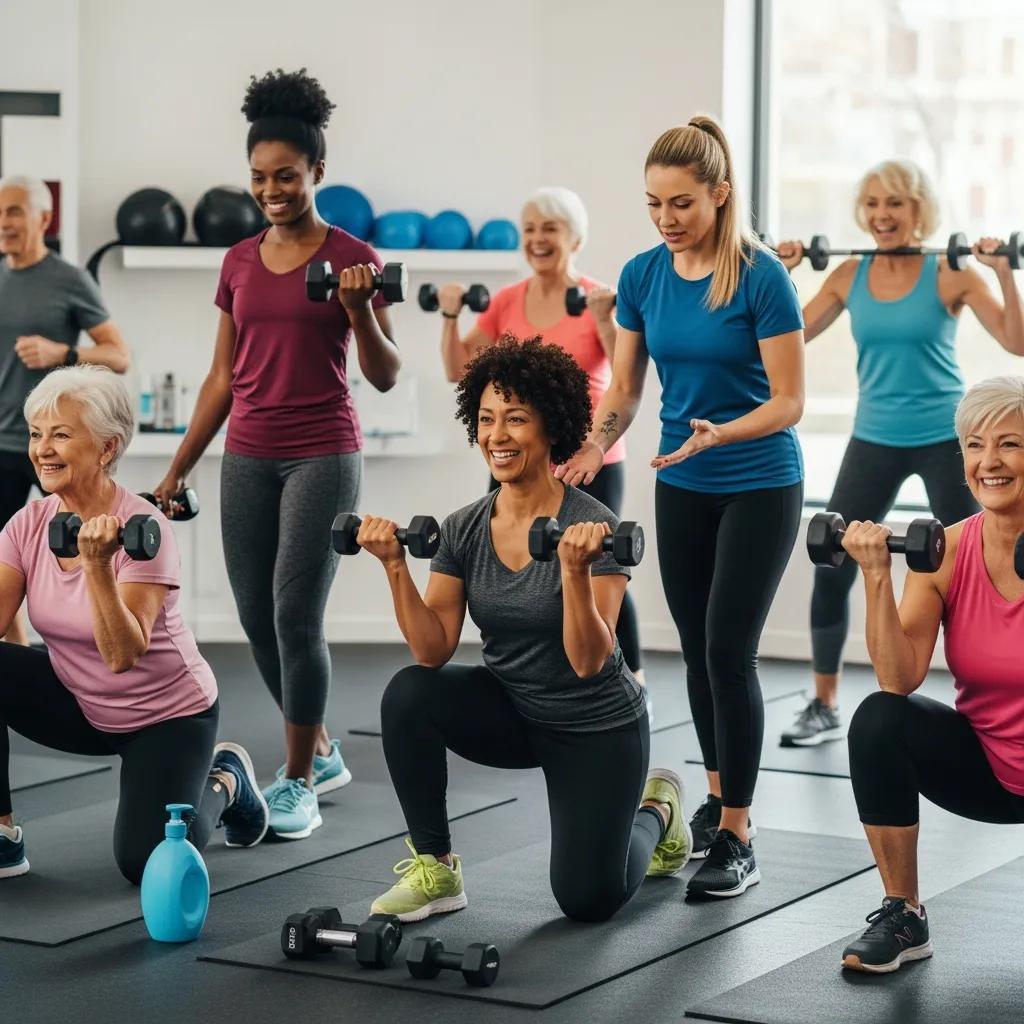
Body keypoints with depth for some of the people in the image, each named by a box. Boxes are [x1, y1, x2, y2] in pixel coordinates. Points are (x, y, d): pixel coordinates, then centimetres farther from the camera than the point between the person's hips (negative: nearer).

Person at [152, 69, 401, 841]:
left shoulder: (353, 257, -6)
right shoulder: (239, 263, 8)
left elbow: (385, 377, -6)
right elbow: (223, 377, 13)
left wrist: (359, 311, -24)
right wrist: (177, 469, 12)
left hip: (324, 456, -5)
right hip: (249, 458, 5)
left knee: (296, 616, -10)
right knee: (257, 618, 8)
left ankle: (298, 781, 3)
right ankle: (320, 752, 27)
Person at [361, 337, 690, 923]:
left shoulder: (593, 526, -21)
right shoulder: (464, 529, -7)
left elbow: (587, 661, -27)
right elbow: (433, 650, -12)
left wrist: (574, 570, -41)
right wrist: (395, 566, -23)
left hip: (595, 725, -4)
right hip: (510, 710, 4)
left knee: (587, 901, -4)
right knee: (408, 695, -26)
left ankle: (656, 811, 29)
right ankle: (434, 869, -11)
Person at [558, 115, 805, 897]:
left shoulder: (761, 277, -18)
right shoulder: (642, 276, -2)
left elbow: (788, 402, -16)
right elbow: (625, 389, 3)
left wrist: (718, 432, -33)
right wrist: (593, 446, -16)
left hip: (759, 487, -5)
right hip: (681, 487, 5)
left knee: (729, 649, -10)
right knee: (698, 648, 12)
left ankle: (737, 838, -5)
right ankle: (720, 796, 30)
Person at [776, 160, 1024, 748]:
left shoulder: (949, 274, -10)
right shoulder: (849, 276, 1)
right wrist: (780, 276, -3)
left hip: (945, 440, -3)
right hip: (875, 442, 4)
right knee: (832, 570, 2)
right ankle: (824, 709, 17)